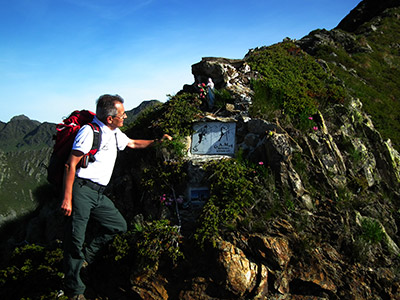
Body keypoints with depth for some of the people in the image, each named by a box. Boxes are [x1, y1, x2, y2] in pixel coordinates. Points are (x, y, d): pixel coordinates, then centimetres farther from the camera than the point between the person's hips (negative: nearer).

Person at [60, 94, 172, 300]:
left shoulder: (115, 133, 15)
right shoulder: (90, 131, -13)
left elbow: (133, 144, 35)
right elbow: (71, 164, -16)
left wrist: (157, 141, 25)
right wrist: (67, 198, -21)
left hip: (99, 194, 9)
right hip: (81, 190, -9)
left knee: (119, 225, 8)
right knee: (75, 239, -6)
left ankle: (86, 257, 23)